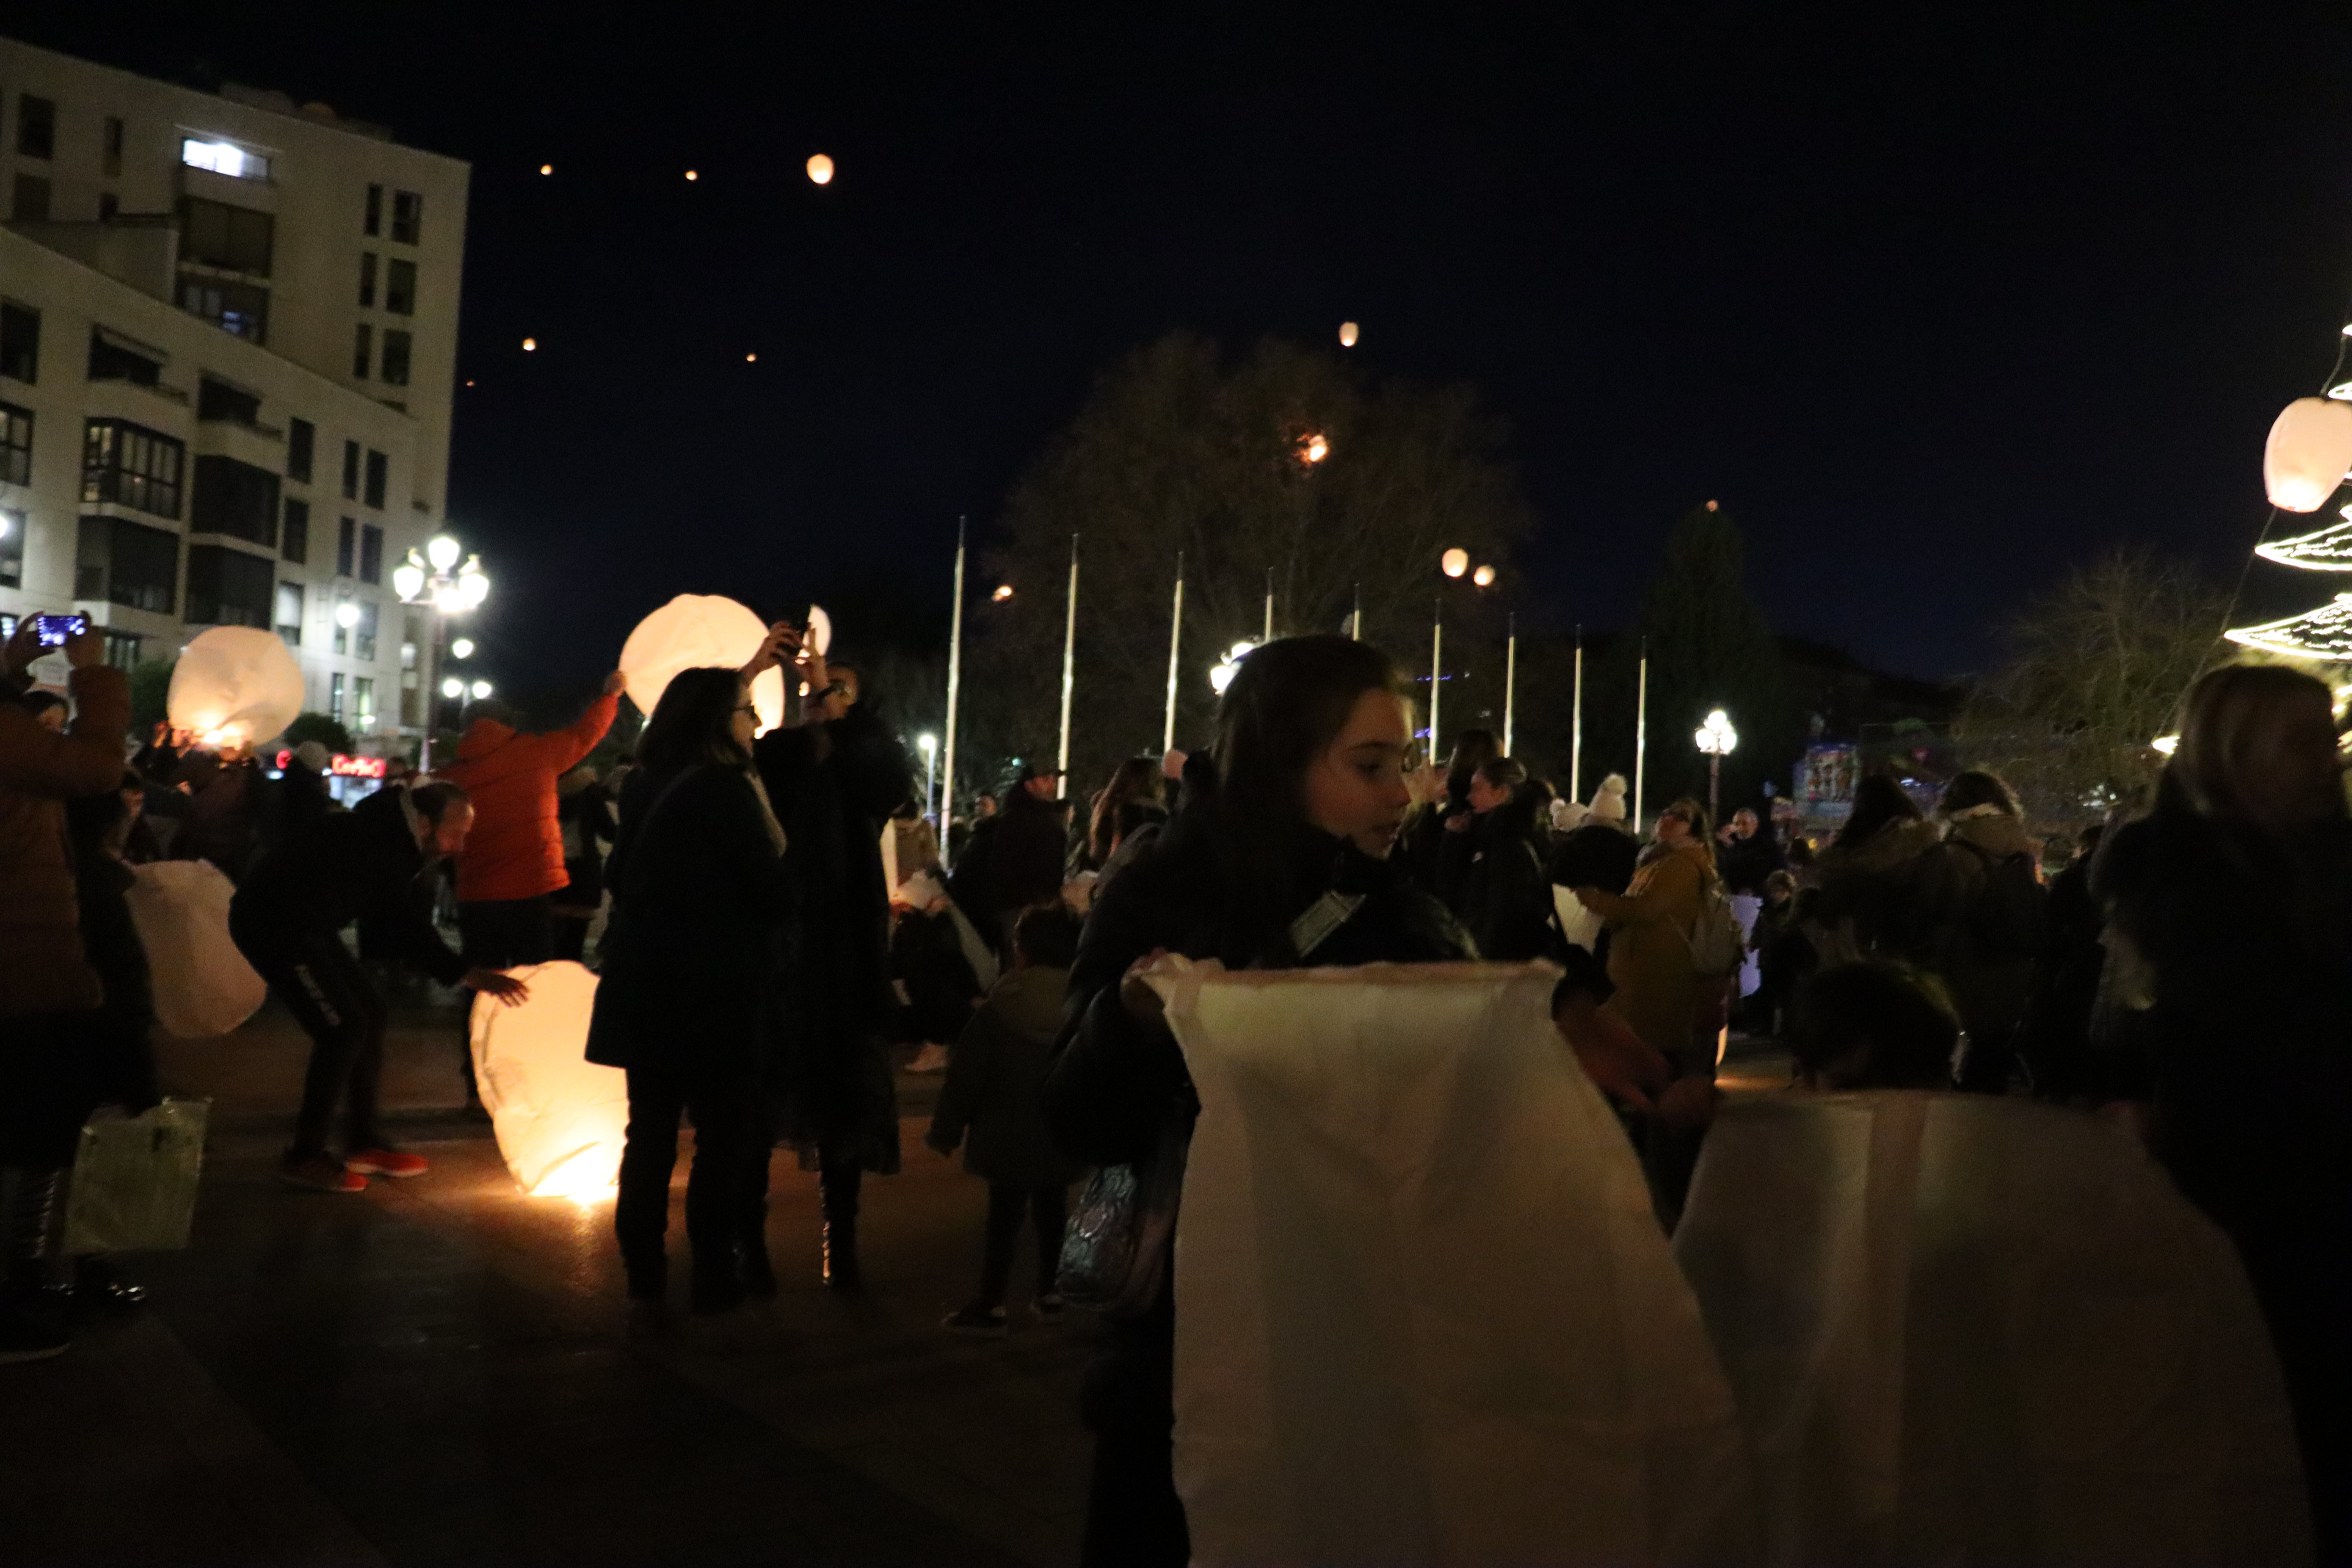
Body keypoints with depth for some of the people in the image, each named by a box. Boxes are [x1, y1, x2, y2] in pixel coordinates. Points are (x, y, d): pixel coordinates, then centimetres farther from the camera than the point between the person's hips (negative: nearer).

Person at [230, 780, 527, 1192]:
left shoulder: (391, 836, 3)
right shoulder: (376, 842, -27)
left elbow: (404, 923, 6)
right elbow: (406, 926, -27)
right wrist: (467, 976, -27)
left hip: (307, 926, 10)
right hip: (272, 925, -10)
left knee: (369, 1011, 10)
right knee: (342, 1029, -13)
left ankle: (365, 1142, 19)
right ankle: (304, 1157, 0)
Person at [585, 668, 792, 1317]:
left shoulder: (647, 784, 8)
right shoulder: (727, 788, -14)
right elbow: (775, 895, -13)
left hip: (645, 983, 7)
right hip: (715, 990, -7)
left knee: (650, 1131, 11)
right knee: (729, 1132, 5)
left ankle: (644, 1277, 17)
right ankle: (717, 1274, 10)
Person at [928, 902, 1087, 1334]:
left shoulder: (999, 1008, -12)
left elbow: (967, 1075, -10)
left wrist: (947, 1130, -2)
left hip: (1008, 1135, -4)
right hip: (1061, 1136, 4)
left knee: (1004, 1219, 1)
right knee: (1051, 1214, 15)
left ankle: (991, 1305, 4)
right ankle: (1049, 1294, 22)